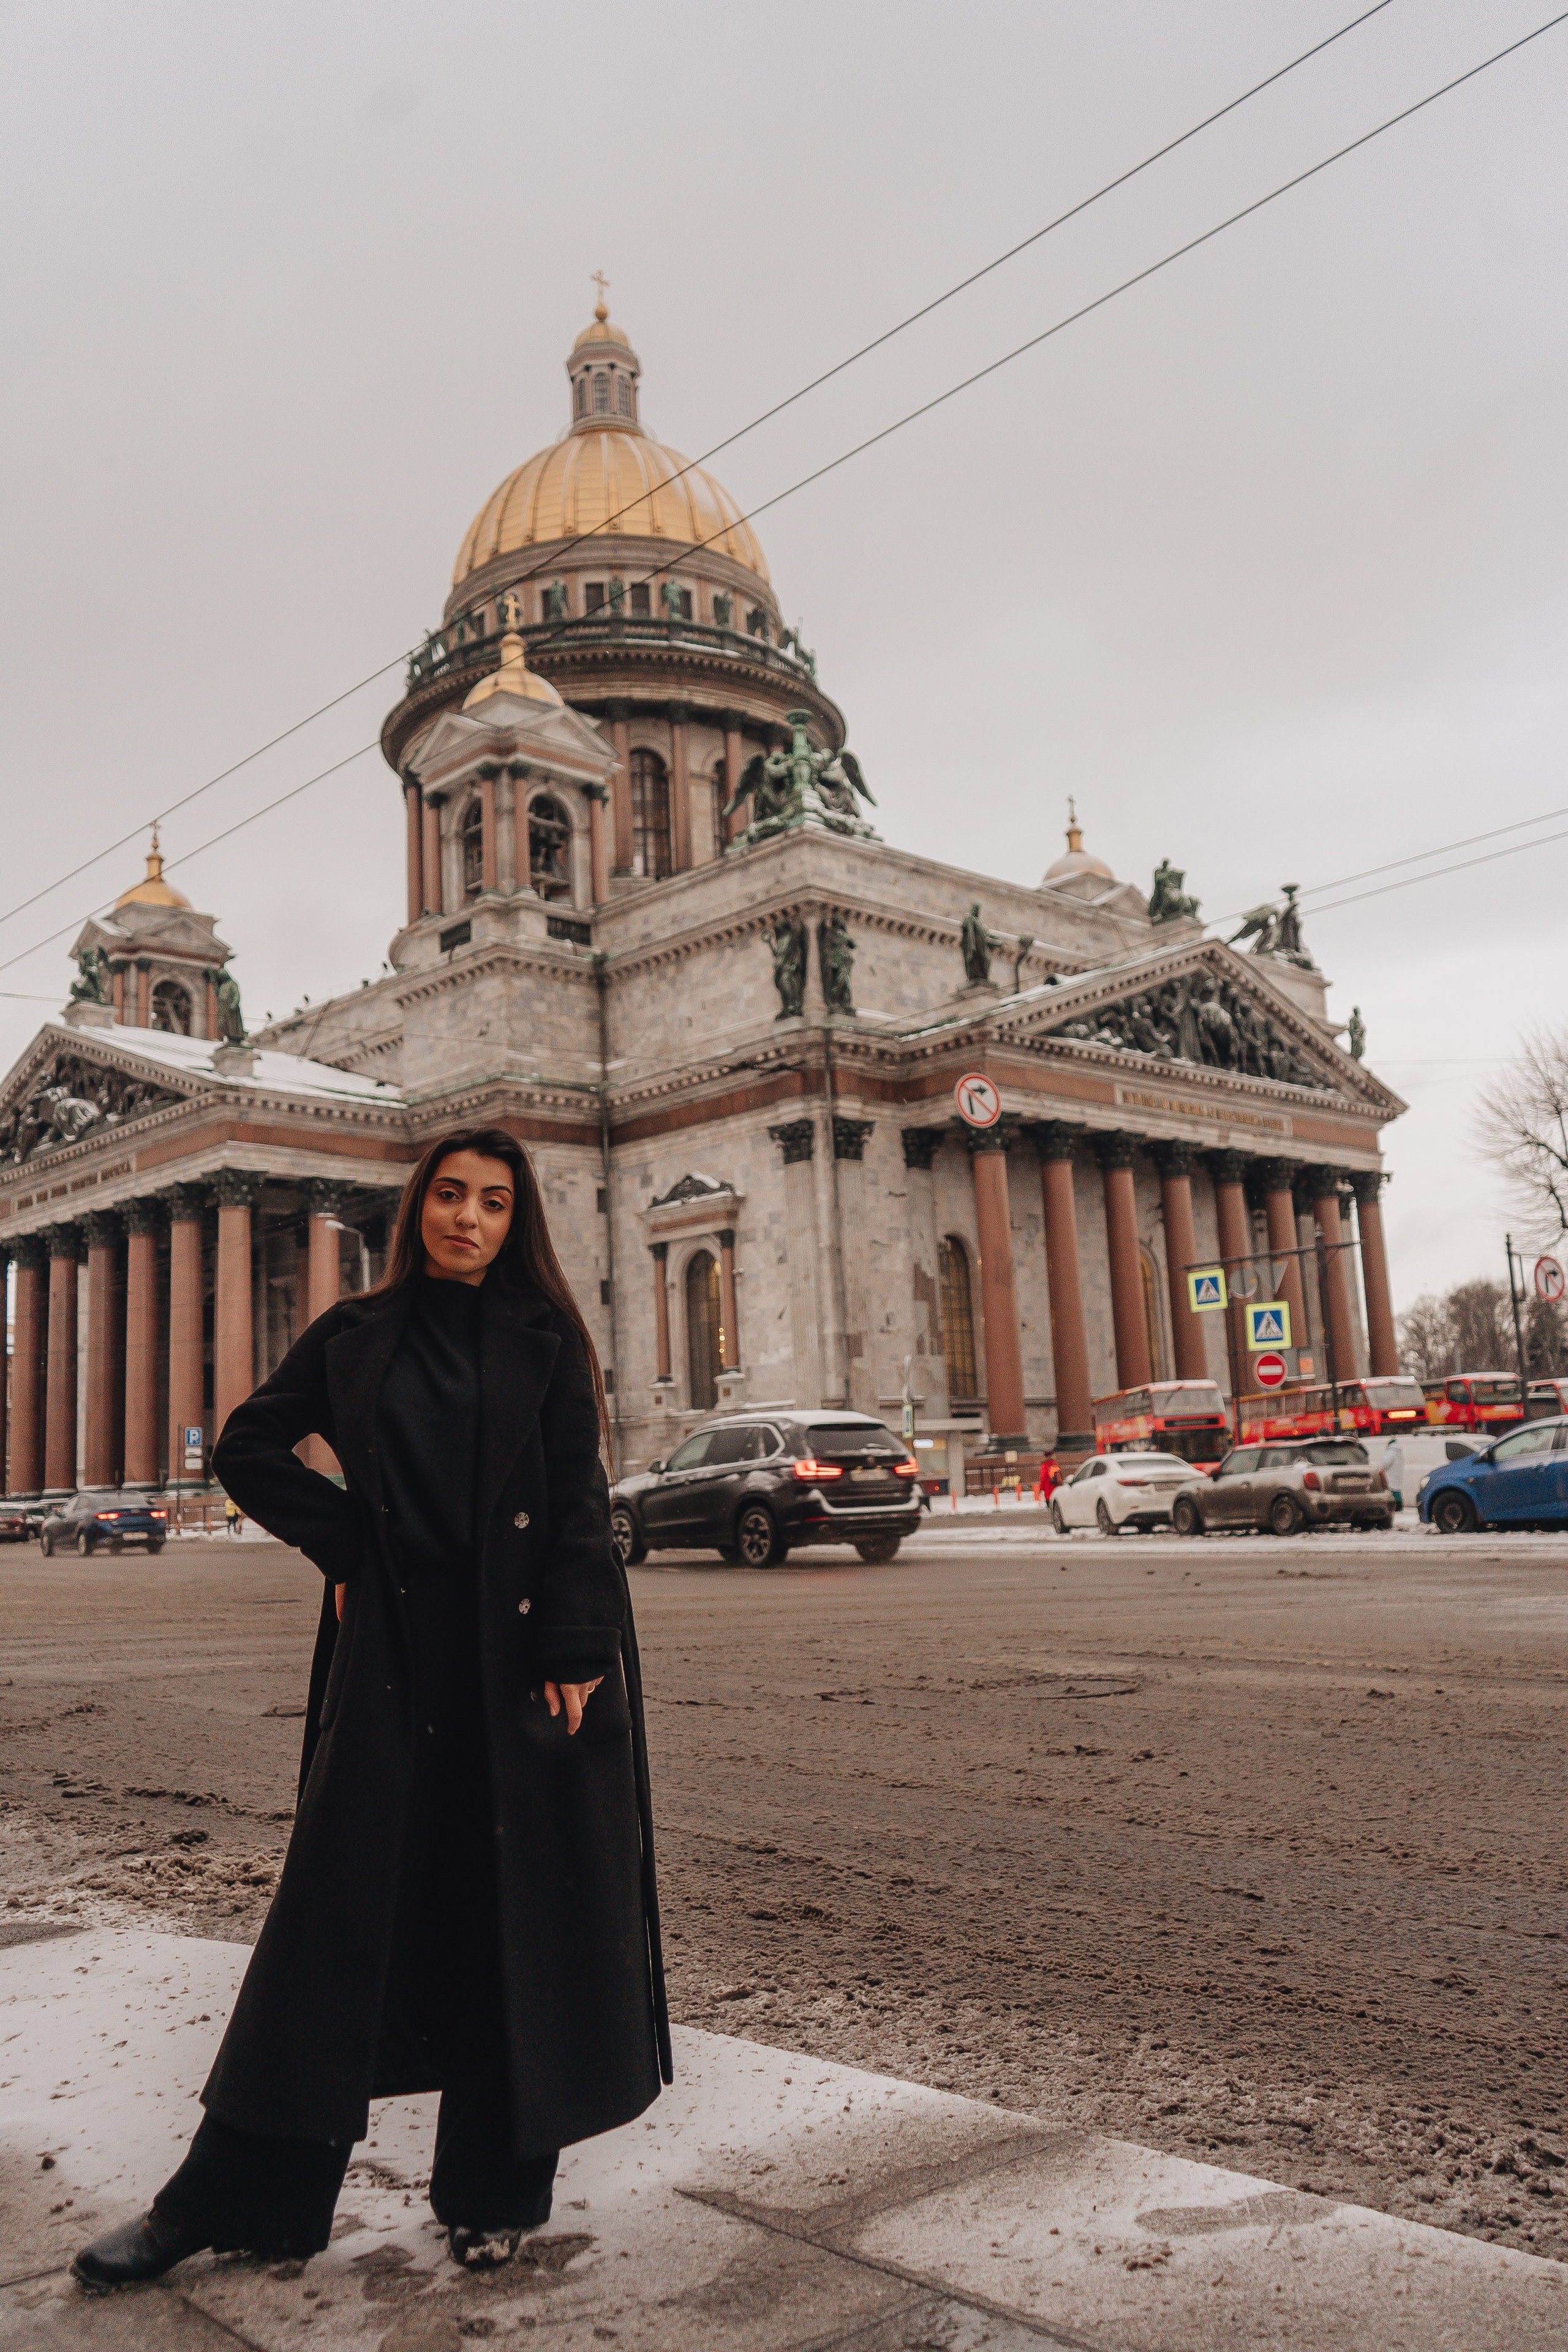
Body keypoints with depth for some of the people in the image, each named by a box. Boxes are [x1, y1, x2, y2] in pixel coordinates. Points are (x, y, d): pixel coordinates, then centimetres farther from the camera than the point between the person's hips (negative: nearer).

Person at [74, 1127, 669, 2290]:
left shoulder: (544, 1338, 2)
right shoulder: (357, 1334, 8)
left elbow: (581, 1502, -4)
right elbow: (249, 1445, 15)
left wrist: (573, 1653, -12)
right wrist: (347, 1539, 4)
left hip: (521, 1649, -1)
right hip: (396, 1647, 2)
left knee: (517, 1903, 5)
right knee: (343, 1902, 4)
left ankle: (497, 2189, 19)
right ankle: (235, 2193, 15)